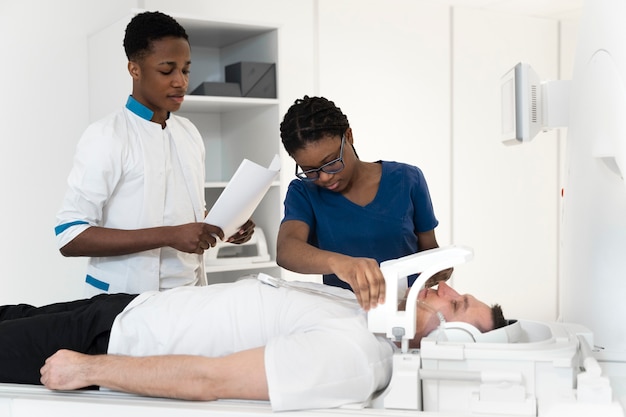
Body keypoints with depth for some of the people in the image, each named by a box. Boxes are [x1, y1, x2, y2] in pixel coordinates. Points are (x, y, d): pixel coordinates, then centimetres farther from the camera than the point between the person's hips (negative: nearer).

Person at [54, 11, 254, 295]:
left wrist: (224, 226, -3)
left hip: (189, 294, 6)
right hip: (127, 300, -5)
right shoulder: (106, 136, -12)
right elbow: (70, 237, -18)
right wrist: (169, 235, -25)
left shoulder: (190, 133, 7)